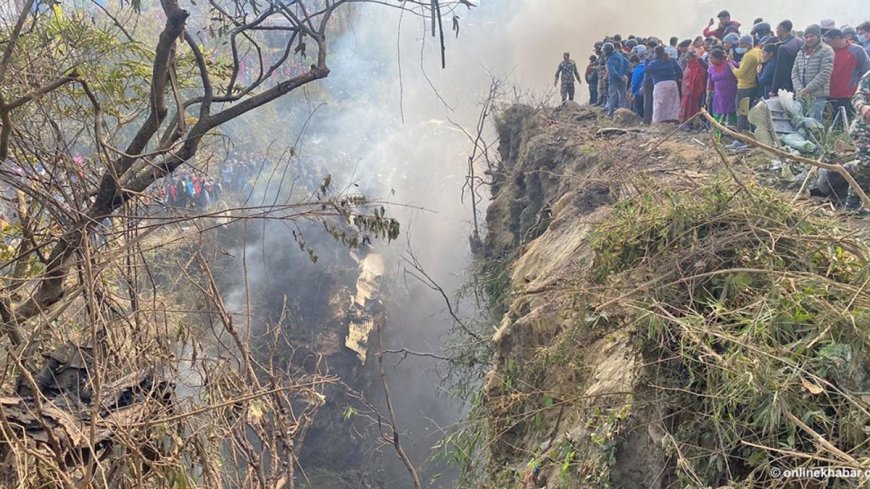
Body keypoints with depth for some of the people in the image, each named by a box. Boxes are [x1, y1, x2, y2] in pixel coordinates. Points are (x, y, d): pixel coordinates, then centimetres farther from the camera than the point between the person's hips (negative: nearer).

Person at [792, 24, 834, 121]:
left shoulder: (826, 51, -2)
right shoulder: (801, 53, 18)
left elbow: (824, 74, -11)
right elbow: (794, 73, 11)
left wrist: (807, 89, -13)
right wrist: (799, 90, -6)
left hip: (818, 96, -6)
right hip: (801, 96, 6)